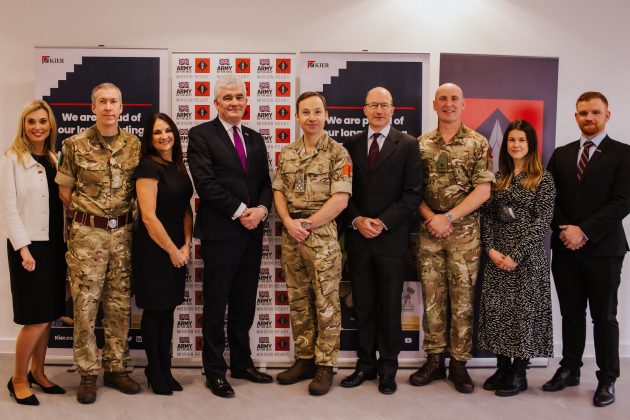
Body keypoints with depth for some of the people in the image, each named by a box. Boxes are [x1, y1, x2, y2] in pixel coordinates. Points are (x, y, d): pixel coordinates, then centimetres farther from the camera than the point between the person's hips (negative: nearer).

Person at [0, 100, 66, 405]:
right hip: (28, 245, -6)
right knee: (37, 318, -5)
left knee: (48, 315, 11)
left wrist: (65, 243, 5)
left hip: (54, 245, 6)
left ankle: (37, 372, 26)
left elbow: (61, 202, 10)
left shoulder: (53, 160, 11)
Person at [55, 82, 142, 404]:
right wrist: (89, 214, 7)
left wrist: (125, 218, 9)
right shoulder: (75, 145, -4)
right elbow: (65, 191, 3)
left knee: (119, 305, 9)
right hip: (87, 233, -2)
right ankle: (88, 374, 14)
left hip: (123, 233, 3)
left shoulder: (135, 145, 3)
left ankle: (115, 368, 22)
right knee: (85, 305, 1)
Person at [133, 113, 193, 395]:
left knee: (168, 309, 12)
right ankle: (154, 371, 19)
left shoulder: (178, 167, 10)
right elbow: (149, 216, -18)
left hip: (176, 250, 7)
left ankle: (165, 369, 23)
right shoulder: (148, 167, -13)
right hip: (152, 250, -7)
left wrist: (186, 245, -1)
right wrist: (172, 250, -13)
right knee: (154, 310, 4)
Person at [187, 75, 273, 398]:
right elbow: (205, 182, -12)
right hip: (220, 232, -5)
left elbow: (265, 182, 13)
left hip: (252, 231, 6)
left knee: (245, 304, 13)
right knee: (216, 305, 4)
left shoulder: (255, 139, 16)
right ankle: (215, 371, 16)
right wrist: (240, 212, -14)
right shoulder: (201, 134, -2)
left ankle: (242, 362, 27)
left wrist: (261, 209, -7)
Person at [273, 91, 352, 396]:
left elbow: (340, 199, -13)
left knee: (326, 302, 2)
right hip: (290, 234, 5)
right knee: (298, 300, 12)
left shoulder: (338, 153, -6)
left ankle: (325, 366, 13)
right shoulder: (287, 153, 11)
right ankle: (304, 359, 24)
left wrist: (306, 224, -12)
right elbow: (278, 191, 10)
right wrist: (288, 222, -8)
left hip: (322, 235, -5)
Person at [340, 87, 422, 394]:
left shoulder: (408, 145, 0)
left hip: (391, 238, -2)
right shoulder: (351, 145, 9)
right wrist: (357, 220, -8)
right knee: (362, 305, 9)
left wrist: (383, 222, -13)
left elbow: (413, 193, -5)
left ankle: (388, 367, 19)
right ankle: (366, 363, 21)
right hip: (358, 237, 3)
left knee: (390, 305, 6)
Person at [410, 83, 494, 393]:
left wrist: (448, 218, -13)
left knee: (462, 298, 4)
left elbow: (483, 190, -6)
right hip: (429, 231, 2)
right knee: (432, 297, 7)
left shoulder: (478, 143, 0)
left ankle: (459, 363, 15)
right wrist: (430, 217, -9)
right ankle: (434, 360, 19)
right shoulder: (421, 144, 8)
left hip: (465, 232, -2)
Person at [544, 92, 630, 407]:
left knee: (604, 317, 6)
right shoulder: (561, 154, 11)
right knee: (571, 314, 12)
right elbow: (550, 198, 7)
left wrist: (584, 231, -16)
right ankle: (569, 370, 24)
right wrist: (564, 229, -8)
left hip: (603, 249, -3)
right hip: (565, 248, 4)